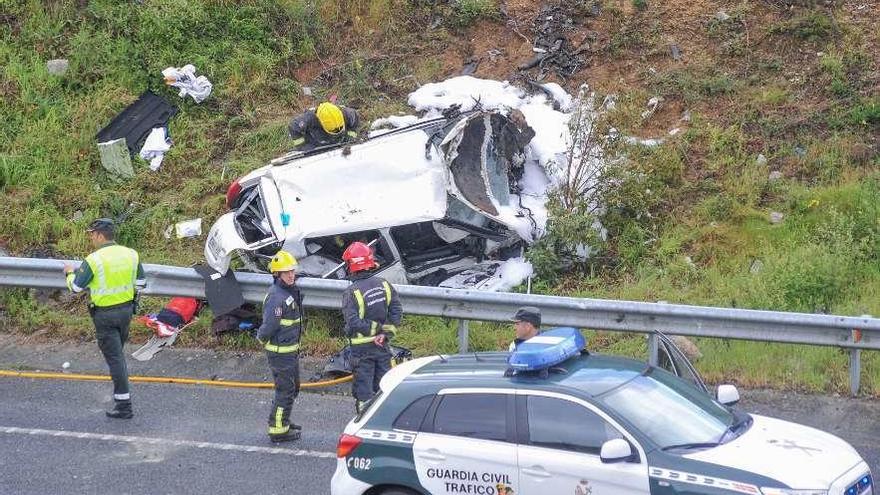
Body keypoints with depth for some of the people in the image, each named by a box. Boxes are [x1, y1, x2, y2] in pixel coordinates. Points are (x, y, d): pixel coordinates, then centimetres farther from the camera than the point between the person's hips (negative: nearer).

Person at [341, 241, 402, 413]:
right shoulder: (384, 284, -2)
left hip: (362, 347, -5)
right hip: (382, 345, 5)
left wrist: (375, 328, -12)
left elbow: (354, 323, -23)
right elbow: (397, 310, -4)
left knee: (364, 387, 5)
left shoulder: (351, 293, -17)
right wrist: (386, 332, -7)